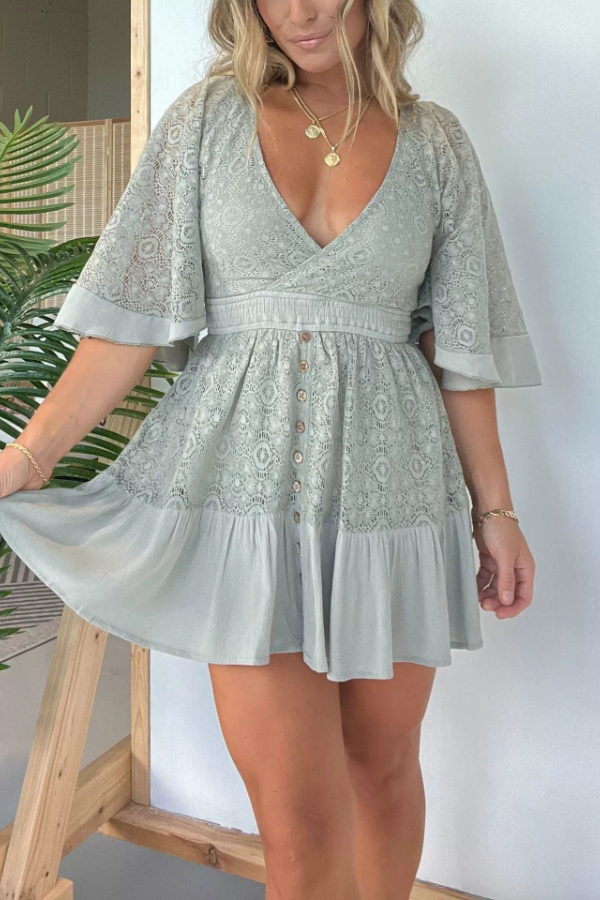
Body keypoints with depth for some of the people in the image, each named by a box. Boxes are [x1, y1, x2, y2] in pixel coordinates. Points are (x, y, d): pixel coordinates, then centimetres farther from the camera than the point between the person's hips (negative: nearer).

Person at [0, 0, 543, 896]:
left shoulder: (436, 141, 8)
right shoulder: (209, 116, 5)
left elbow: (461, 345, 8)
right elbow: (136, 311, 0)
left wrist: (494, 507, 7)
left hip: (389, 483, 2)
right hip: (249, 480, -1)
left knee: (383, 763, 16)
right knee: (298, 820, -2)